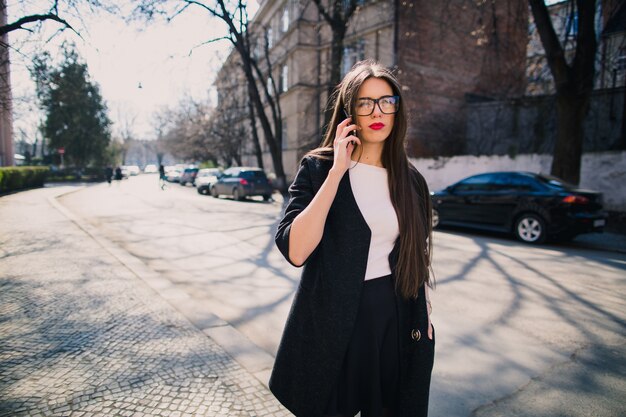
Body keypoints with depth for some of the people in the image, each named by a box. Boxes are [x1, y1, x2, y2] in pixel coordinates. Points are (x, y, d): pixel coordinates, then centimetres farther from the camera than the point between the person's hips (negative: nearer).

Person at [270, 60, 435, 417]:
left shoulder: (411, 180, 3)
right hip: (333, 321, -3)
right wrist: (337, 171, -23)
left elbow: (418, 257, 11)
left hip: (398, 321, 3)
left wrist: (425, 319, 10)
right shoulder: (318, 168, -9)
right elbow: (295, 251, -24)